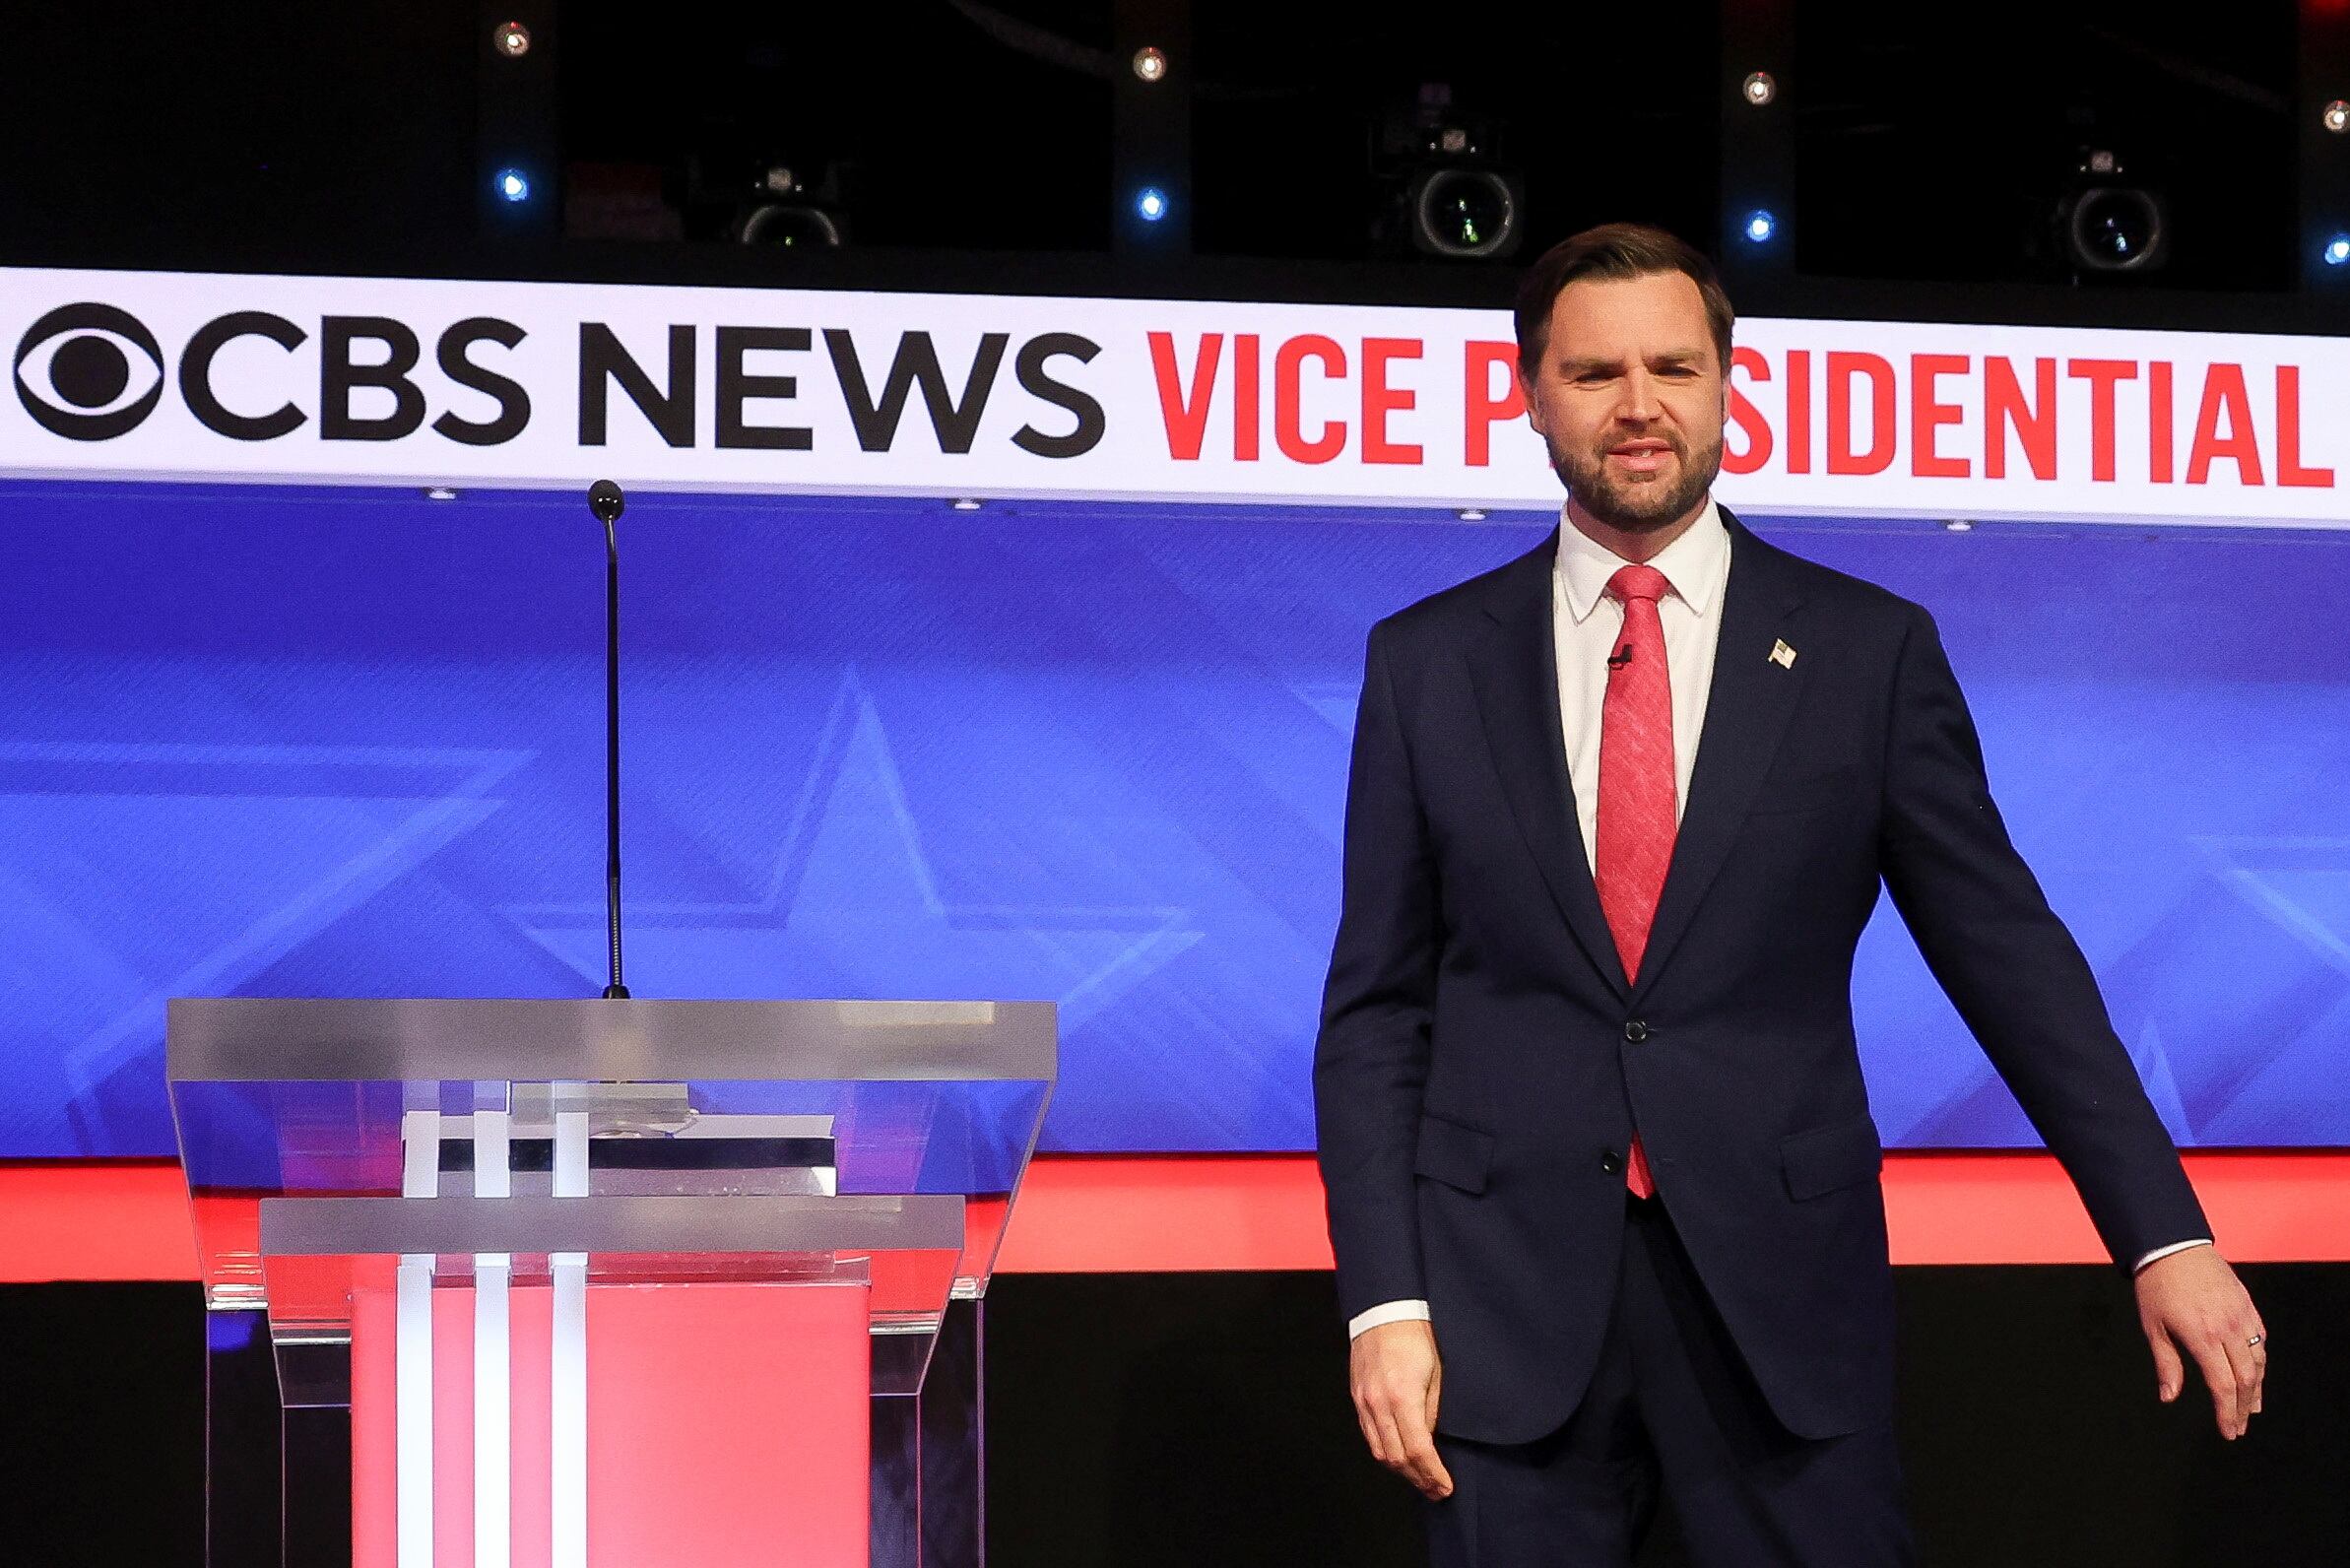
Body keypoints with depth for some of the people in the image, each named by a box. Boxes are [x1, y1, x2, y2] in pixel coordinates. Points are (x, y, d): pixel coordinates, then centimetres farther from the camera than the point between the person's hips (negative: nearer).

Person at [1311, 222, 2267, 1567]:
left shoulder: (1872, 651, 2)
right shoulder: (1427, 662, 5)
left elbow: (2009, 954, 4)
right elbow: (1377, 1004, 5)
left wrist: (2163, 1234, -1)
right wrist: (1385, 1300, -3)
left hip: (1785, 1300, 0)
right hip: (1505, 1303, 1)